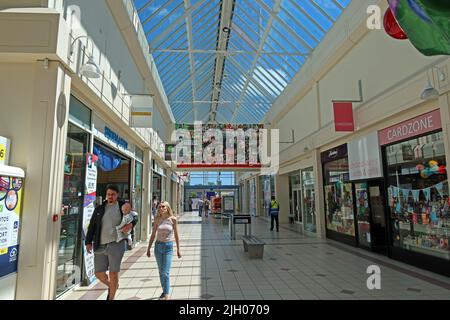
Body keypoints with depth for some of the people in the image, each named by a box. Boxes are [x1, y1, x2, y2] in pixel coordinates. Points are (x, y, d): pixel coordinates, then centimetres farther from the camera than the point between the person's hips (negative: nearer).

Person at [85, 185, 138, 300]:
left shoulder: (123, 206, 3)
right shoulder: (99, 209, 11)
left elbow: (134, 217, 6)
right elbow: (92, 226, 11)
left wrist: (130, 224, -16)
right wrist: (88, 242, 2)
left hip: (116, 244, -3)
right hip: (100, 246, 3)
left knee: (113, 273, -1)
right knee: (99, 273, 9)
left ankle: (111, 297, 18)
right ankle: (111, 286, 39)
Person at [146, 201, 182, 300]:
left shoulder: (173, 219, -8)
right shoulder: (157, 219, -1)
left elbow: (176, 235, -1)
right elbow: (153, 234, 6)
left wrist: (178, 249, 1)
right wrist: (148, 248, 7)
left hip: (168, 247, -3)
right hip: (158, 246, 3)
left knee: (166, 272, -6)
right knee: (161, 271, 13)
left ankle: (166, 295, 1)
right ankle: (164, 291, 30)